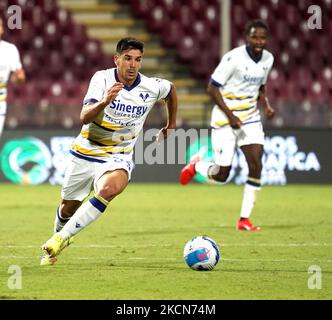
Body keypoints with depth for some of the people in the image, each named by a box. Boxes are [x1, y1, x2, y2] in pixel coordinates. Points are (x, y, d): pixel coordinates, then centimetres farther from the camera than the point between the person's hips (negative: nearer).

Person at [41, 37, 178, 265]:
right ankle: (59, 233, 49)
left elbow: (171, 90, 18)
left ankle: (63, 237, -26)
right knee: (68, 207, 13)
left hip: (118, 158, -1)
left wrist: (171, 125, 23)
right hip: (86, 152, 1)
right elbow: (85, 117, -26)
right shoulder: (102, 78, -14)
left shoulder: (152, 87, -8)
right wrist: (104, 101, -44)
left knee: (109, 188, -34)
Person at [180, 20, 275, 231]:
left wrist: (266, 106, 0)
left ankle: (245, 219, -4)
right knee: (221, 176, -2)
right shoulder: (234, 58, -18)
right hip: (225, 121, -5)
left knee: (256, 165, -12)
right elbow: (212, 87, -15)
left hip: (251, 119, 5)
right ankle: (196, 166, 33)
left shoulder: (268, 59, 3)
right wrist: (230, 116, -20)